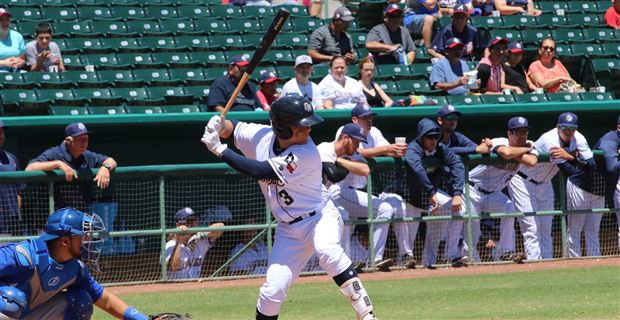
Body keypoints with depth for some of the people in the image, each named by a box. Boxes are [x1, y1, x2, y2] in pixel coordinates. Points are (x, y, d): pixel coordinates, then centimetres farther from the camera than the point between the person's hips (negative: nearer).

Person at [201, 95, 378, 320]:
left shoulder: (306, 155, -27)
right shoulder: (261, 136, -9)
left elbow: (259, 171, -31)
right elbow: (231, 128, 9)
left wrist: (219, 150, -26)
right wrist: (218, 124, -15)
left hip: (320, 218, -5)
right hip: (289, 229, 5)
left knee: (327, 250, -38)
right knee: (273, 290, -4)